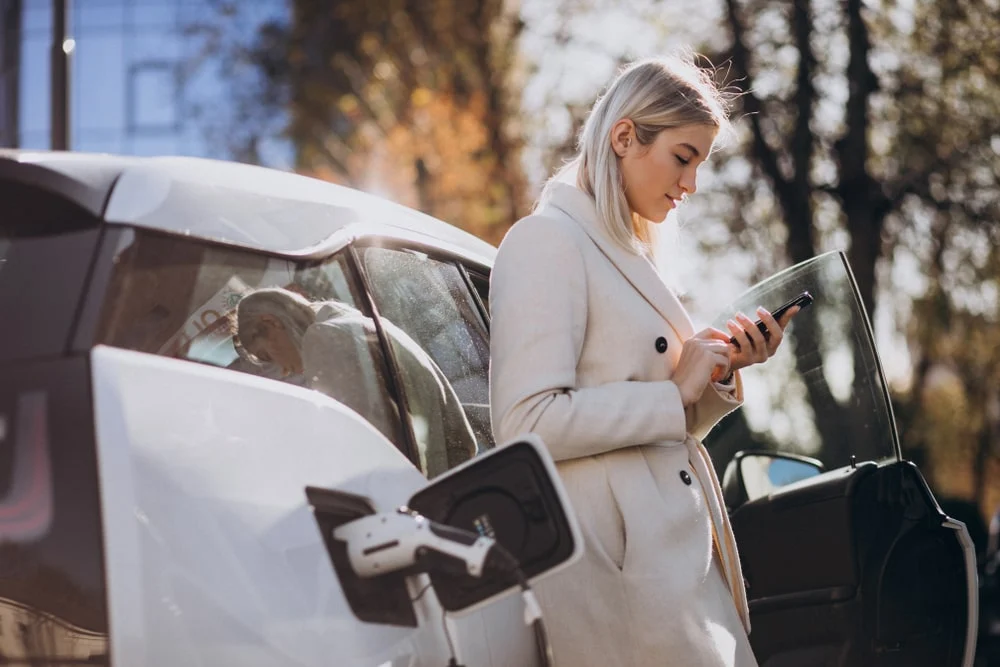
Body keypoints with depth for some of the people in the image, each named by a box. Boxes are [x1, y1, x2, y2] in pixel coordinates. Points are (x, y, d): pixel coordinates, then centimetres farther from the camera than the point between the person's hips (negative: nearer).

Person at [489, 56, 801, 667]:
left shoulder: (629, 255, 20)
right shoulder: (547, 241, -9)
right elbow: (527, 422, -20)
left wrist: (722, 370, 6)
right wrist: (674, 393, -13)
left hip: (680, 551, 9)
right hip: (613, 559, -9)